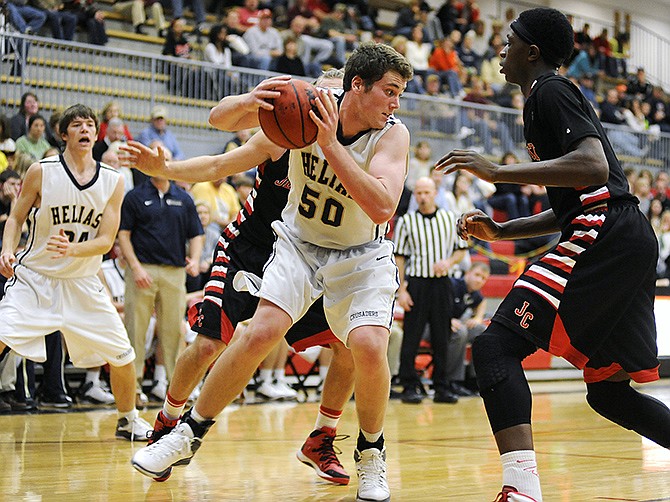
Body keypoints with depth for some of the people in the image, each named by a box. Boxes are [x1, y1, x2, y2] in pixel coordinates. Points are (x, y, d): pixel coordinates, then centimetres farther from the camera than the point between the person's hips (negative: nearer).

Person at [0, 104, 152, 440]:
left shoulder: (113, 182, -3)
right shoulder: (41, 172, -8)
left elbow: (106, 241, -7)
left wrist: (71, 249, -26)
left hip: (82, 283, 2)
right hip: (34, 277, -2)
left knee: (122, 355, 3)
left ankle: (128, 420, 28)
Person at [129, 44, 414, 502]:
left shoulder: (393, 134, -20)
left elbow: (382, 208, -35)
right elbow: (220, 119, -11)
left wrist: (330, 142, -39)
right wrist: (248, 103, -35)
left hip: (361, 257, -1)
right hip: (299, 244, 1)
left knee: (370, 347, -22)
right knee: (261, 333, -17)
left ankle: (371, 454, 5)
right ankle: (188, 434, 2)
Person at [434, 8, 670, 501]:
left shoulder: (550, 91, -2)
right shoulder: (556, 95, 28)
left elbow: (593, 167, -20)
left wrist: (498, 171, -20)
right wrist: (501, 231, 24)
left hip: (604, 236, -10)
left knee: (495, 346, -16)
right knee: (608, 391, 18)